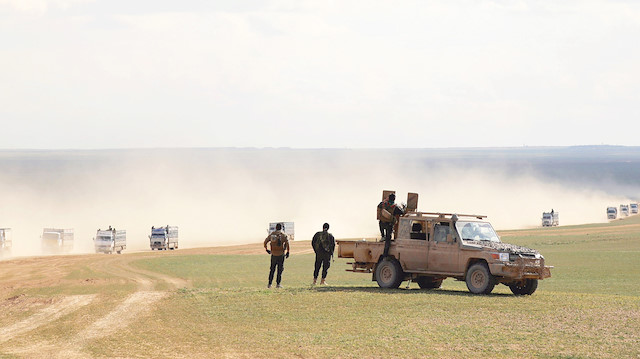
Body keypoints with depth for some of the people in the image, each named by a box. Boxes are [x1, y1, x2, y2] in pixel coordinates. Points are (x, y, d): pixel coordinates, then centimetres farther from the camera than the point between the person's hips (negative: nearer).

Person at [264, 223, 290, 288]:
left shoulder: (271, 234, 6)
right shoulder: (283, 235, -3)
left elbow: (265, 242, 6)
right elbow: (287, 243, -13)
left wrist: (266, 249, 19)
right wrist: (288, 252, -7)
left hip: (273, 254, 2)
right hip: (281, 254, -2)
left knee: (272, 269, 12)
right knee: (280, 269, 5)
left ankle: (269, 284, 8)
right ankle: (278, 284, 1)